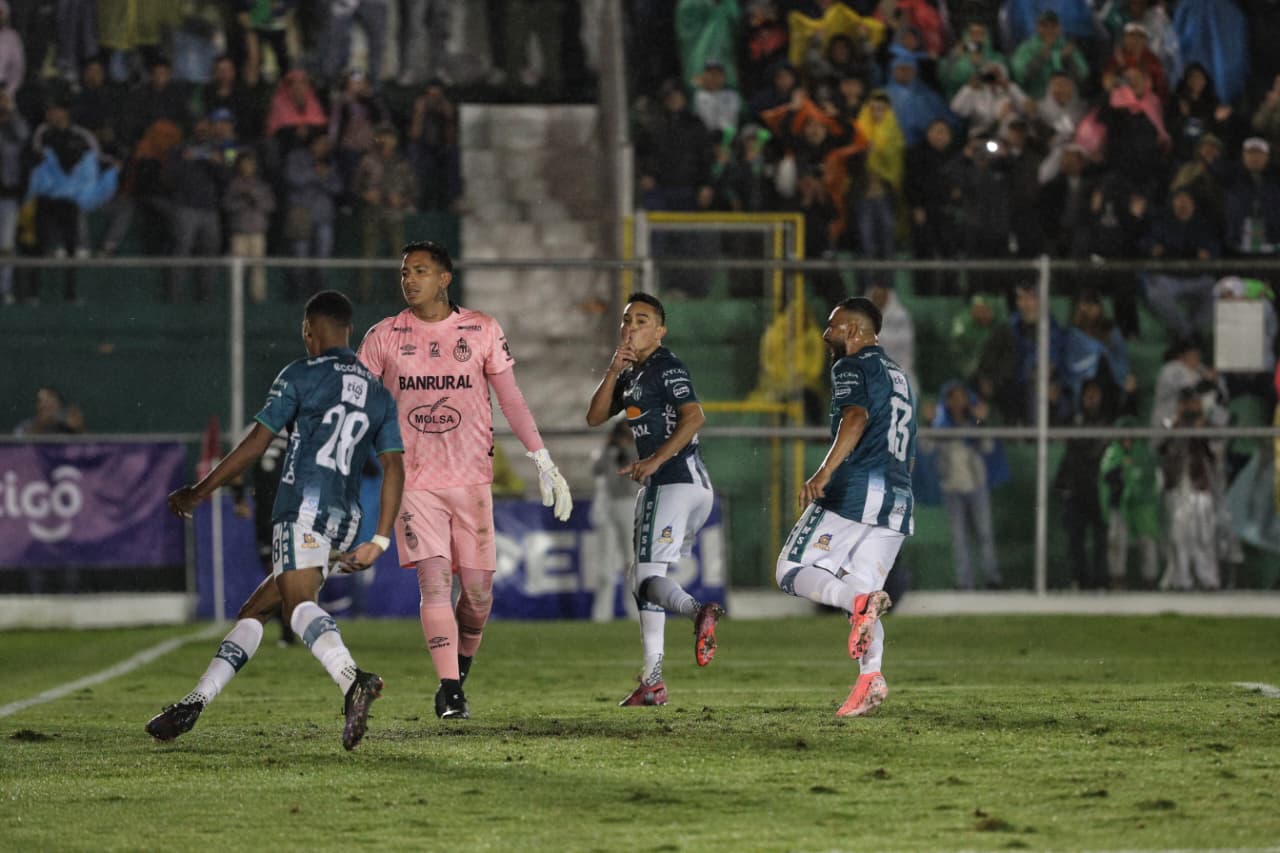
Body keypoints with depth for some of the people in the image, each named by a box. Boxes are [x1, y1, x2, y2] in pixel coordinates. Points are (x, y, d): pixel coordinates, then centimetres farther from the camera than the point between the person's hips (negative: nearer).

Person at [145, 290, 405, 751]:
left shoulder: (301, 376, 1)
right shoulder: (378, 393, 19)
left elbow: (255, 444, -2)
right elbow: (394, 468, 11)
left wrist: (197, 492, 6)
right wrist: (379, 542, 11)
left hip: (303, 507, -7)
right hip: (346, 519, 7)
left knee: (299, 604, -27)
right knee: (254, 611, 15)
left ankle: (352, 679, -54)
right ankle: (194, 703, 13)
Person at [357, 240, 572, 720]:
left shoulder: (481, 331, 3)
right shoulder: (383, 337, 2)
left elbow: (511, 398, 7)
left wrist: (544, 462, 3)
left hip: (471, 478, 1)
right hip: (413, 480, -1)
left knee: (478, 591, 3)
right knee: (434, 581, -14)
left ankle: (458, 676, 28)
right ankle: (449, 691, -14)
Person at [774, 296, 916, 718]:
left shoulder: (852, 368, -1)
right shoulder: (900, 378, 27)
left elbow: (856, 417, -21)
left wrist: (824, 474, -30)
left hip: (855, 490, -8)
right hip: (898, 502, 8)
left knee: (793, 571, -3)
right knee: (860, 595, 9)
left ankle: (862, 601, -30)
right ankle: (870, 677, -14)